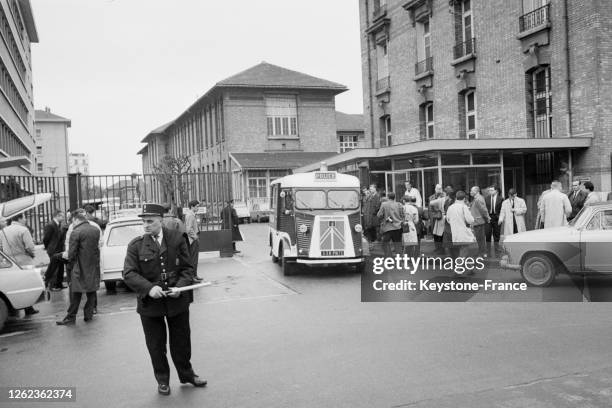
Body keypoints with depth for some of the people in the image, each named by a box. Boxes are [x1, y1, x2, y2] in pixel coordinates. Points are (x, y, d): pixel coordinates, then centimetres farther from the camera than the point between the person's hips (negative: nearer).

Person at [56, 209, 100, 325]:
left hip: (80, 268, -5)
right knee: (91, 292, 13)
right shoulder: (96, 230, 4)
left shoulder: (75, 233, -14)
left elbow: (72, 253, -12)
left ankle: (71, 317, 8)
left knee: (75, 294, 3)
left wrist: (70, 260, 5)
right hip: (93, 267, 5)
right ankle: (88, 314, 18)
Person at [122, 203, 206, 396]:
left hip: (177, 301, 0)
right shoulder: (136, 245, -5)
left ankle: (186, 374, 37)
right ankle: (162, 380, 33)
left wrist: (180, 286, -18)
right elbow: (128, 273, -10)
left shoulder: (177, 239, -3)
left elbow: (187, 268, 0)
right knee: (156, 345, 13)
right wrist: (149, 288, -26)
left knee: (181, 341, 15)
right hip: (150, 304, 0)